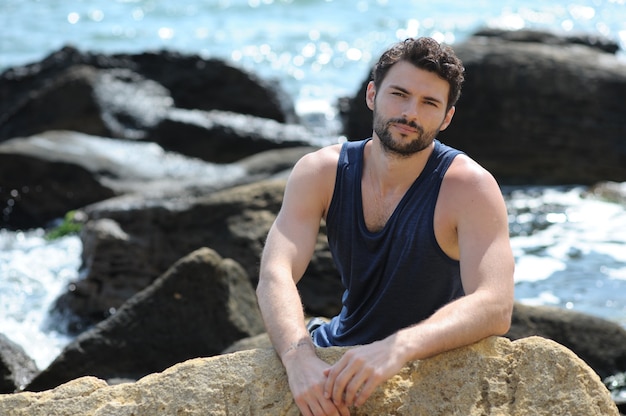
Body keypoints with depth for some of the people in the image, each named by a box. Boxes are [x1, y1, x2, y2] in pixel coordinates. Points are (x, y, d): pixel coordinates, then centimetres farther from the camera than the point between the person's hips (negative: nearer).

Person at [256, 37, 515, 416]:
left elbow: (495, 307, -32)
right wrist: (299, 357, -42)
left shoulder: (470, 187, -20)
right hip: (339, 347, 4)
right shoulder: (320, 172, -9)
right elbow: (275, 277, -21)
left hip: (432, 362, -3)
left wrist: (399, 349, -48)